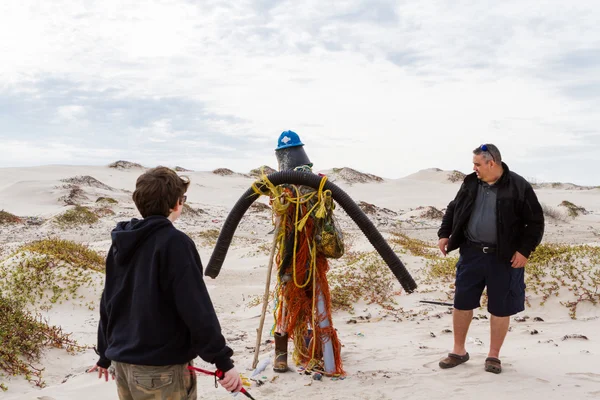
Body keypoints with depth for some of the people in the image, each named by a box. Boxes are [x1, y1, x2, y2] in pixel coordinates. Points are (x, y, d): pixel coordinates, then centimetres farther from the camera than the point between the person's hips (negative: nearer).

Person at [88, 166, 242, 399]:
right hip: (161, 369, -7)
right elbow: (196, 309, -21)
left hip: (123, 364, 7)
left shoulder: (121, 243, 6)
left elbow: (108, 303, 14)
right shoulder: (174, 242, -16)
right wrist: (223, 361, -16)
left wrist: (105, 354, 25)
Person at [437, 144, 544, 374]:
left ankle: (494, 355, 22)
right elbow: (453, 209, 17)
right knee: (462, 303, 8)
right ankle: (459, 351, 24)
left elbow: (535, 221, -6)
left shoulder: (518, 187, -9)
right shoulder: (471, 183, 5)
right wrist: (444, 234, 8)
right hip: (472, 253, 4)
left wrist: (525, 250, -12)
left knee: (500, 308, 6)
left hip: (504, 258, -4)